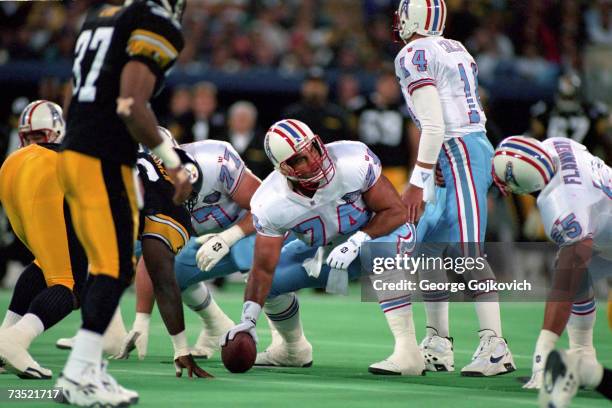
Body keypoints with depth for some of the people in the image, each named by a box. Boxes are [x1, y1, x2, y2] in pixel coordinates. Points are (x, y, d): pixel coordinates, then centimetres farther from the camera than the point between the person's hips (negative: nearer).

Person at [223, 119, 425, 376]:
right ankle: (293, 350, 23)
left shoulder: (354, 162, -32)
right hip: (319, 253, 3)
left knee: (389, 241, -36)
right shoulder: (270, 204, -24)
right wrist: (248, 319, -34)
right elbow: (263, 268, -20)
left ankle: (407, 352, -35)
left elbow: (396, 212, -24)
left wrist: (355, 242, -36)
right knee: (272, 279, -10)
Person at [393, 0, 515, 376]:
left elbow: (434, 127, -17)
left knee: (467, 255, -14)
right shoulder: (455, 50, 18)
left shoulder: (414, 56, -9)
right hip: (475, 146, 10)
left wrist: (417, 183, -16)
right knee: (427, 247, 14)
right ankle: (438, 346, 17)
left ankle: (495, 348, -19)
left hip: (460, 152, -10)